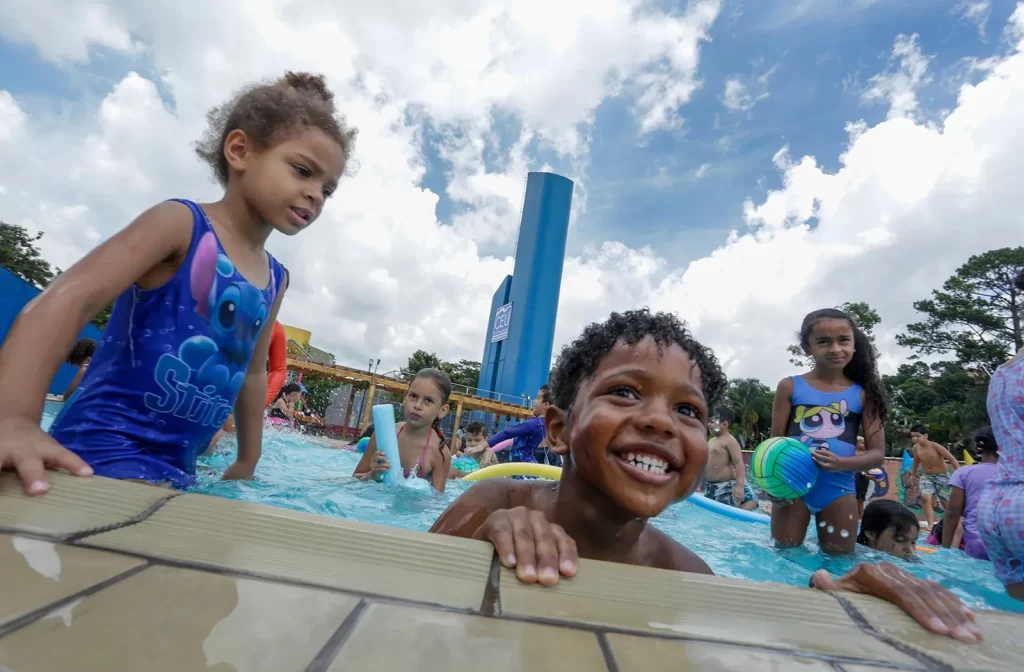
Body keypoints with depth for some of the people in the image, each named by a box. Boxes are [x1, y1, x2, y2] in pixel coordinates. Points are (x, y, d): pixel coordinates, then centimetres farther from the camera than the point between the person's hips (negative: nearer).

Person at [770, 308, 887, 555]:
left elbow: (877, 453, -1)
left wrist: (841, 463, -22)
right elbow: (776, 442, 0)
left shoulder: (863, 394, 1)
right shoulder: (790, 387, -2)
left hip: (838, 489, 1)